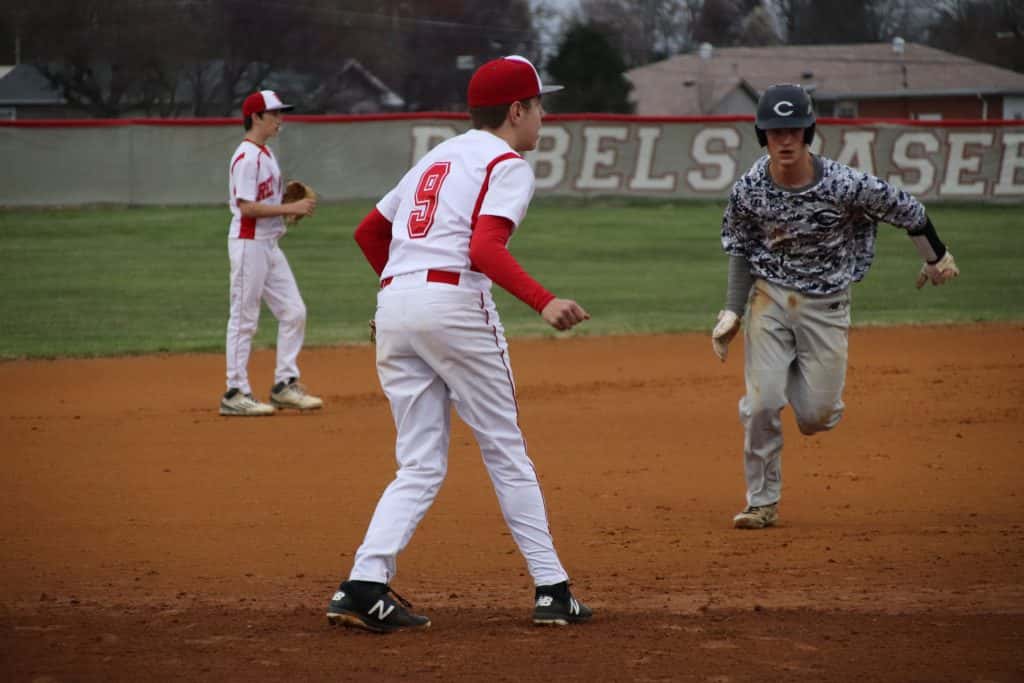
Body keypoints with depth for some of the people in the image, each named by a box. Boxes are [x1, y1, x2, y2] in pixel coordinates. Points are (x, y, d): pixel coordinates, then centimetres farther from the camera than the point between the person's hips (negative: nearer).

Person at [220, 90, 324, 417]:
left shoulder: (265, 154, 16)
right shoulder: (247, 157, -14)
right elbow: (247, 207, -21)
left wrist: (294, 205, 6)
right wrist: (291, 208, -19)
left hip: (269, 245, 10)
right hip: (249, 243, -10)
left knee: (293, 312, 7)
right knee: (244, 318, -4)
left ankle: (285, 384, 14)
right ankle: (235, 393, 1)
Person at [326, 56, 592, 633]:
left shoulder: (438, 157, 24)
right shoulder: (508, 164, 0)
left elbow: (369, 231, 27)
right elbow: (485, 248, -18)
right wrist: (544, 302, -29)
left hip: (394, 305, 7)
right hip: (454, 304, -7)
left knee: (421, 466, 7)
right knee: (506, 451, 5)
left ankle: (365, 587, -10)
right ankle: (552, 591, 7)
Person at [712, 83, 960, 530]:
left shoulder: (845, 185, -22)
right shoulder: (748, 191, -14)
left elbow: (907, 210, -6)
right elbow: (740, 251, 3)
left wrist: (937, 258, 9)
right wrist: (732, 313, -4)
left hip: (826, 304, -1)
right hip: (770, 297, 1)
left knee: (816, 417, -1)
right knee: (761, 404, -10)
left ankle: (798, 374, 35)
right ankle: (762, 503, 8)